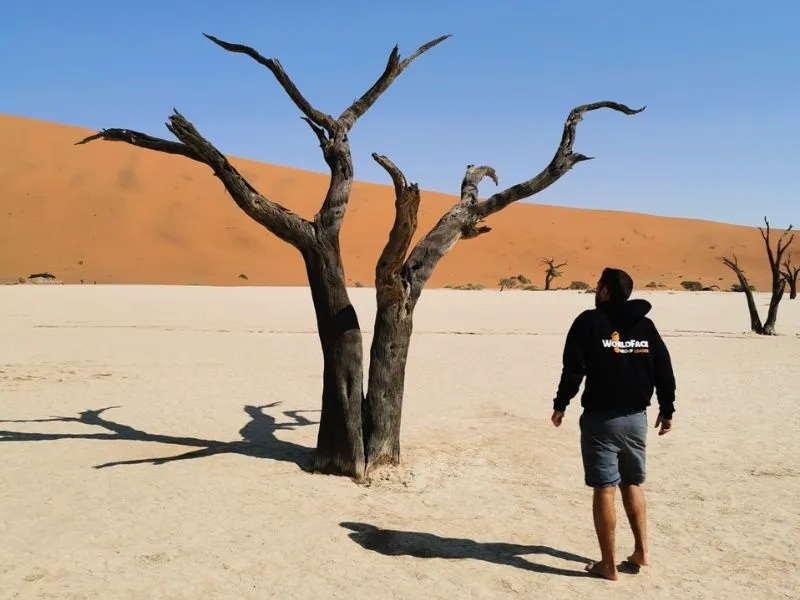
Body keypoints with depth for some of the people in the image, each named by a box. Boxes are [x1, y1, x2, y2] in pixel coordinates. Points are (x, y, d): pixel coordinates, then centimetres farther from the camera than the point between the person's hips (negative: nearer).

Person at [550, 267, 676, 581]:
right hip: (636, 417, 5)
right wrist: (667, 411, 17)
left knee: (604, 489, 0)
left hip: (601, 417, -5)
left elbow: (574, 368, -11)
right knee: (633, 484, 20)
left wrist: (560, 405, -2)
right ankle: (641, 552, 24)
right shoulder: (645, 325, 7)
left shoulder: (590, 321, -7)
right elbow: (664, 372, 8)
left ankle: (608, 564, 6)